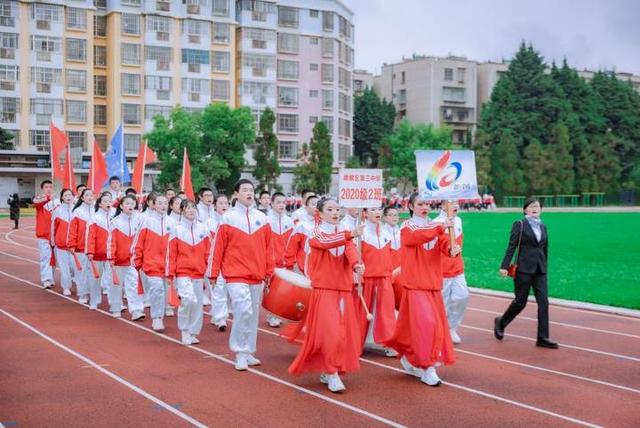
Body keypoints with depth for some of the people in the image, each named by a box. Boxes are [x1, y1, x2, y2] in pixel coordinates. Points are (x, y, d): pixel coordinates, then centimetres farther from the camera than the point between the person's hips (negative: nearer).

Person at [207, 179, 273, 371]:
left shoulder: (261, 218, 8)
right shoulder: (228, 217, -1)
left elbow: (268, 247, 12)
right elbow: (219, 247, -1)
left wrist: (269, 271, 11)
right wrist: (213, 273, -1)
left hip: (257, 274, 4)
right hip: (236, 274, -4)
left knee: (253, 313, 10)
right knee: (244, 310, -15)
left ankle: (248, 352, 22)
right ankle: (240, 353, -2)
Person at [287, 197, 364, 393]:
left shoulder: (344, 234, 11)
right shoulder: (316, 233, -2)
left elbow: (350, 250, -11)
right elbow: (325, 242, -27)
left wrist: (356, 264, -33)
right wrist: (349, 234, -42)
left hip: (344, 289, 5)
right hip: (323, 289, -5)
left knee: (345, 332, 6)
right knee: (328, 331, -14)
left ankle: (327, 371, 21)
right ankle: (332, 375, -5)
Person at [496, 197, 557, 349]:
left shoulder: (543, 227, 13)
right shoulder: (519, 225, -3)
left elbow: (545, 249, 18)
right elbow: (511, 247, -8)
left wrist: (544, 267, 18)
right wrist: (505, 266, -14)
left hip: (540, 269, 5)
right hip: (524, 268, -5)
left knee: (543, 302, -2)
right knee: (520, 302, 2)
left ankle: (543, 338, 1)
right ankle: (500, 322, 27)